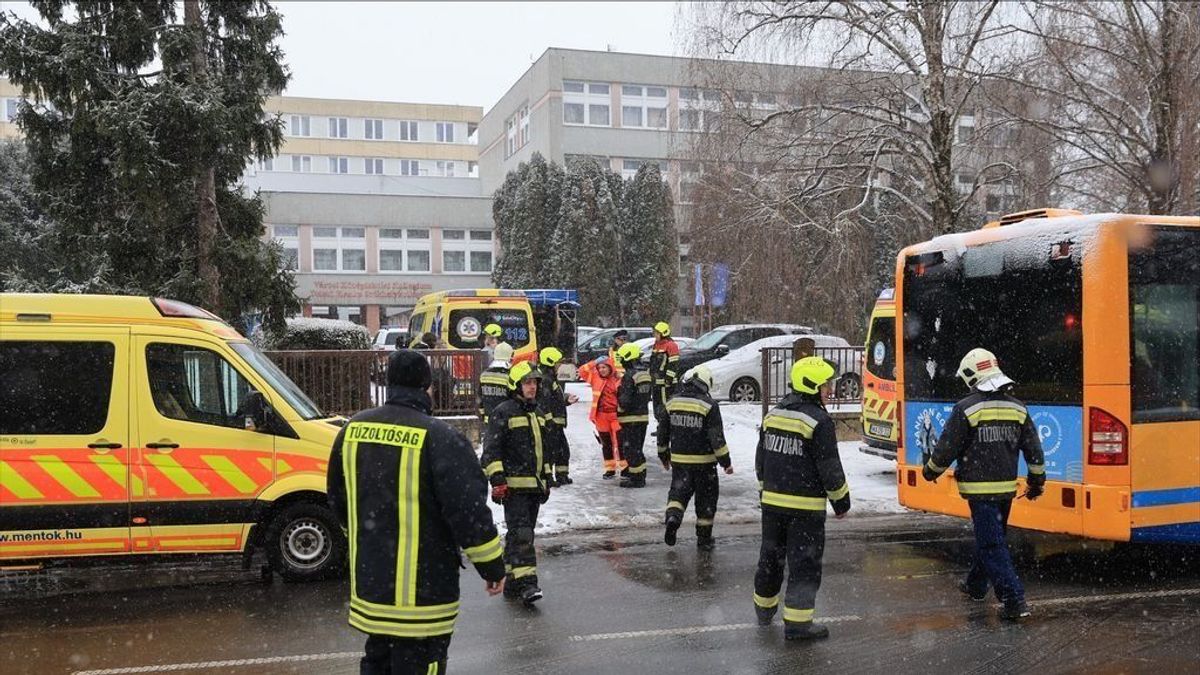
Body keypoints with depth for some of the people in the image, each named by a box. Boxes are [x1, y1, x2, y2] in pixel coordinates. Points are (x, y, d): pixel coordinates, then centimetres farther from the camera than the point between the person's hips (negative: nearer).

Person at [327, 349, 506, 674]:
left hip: (368, 579, 7)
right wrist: (492, 566, -6)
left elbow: (338, 498, 17)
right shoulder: (439, 438, -18)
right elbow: (469, 509, -19)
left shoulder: (353, 429, 4)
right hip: (422, 588, -7)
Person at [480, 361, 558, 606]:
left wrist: (547, 479, 24)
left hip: (535, 485, 8)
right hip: (513, 485, -8)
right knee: (521, 533, -15)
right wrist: (497, 479, -19)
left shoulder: (539, 413, 17)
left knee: (522, 534, 12)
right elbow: (491, 450, -12)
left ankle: (512, 582, 20)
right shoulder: (502, 413, -8)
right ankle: (526, 583, -18)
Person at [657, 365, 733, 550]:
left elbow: (662, 432, 9)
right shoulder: (709, 405, -12)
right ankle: (704, 538, 17)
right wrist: (725, 461, -5)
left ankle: (673, 516, -15)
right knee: (706, 499, 11)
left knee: (678, 491, 15)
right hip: (703, 461, -3)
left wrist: (664, 455, 22)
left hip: (679, 460, 3)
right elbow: (717, 437, -14)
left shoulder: (672, 402, 1)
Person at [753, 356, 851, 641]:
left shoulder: (773, 415, 8)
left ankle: (764, 607, 35)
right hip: (806, 506, -7)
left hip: (772, 501, 7)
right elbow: (830, 468, -13)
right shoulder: (819, 421, -14)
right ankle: (797, 621, 1)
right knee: (804, 562, 0)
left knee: (771, 554, 19)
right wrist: (841, 500, -1)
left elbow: (760, 459, 15)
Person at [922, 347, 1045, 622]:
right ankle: (976, 585, 38)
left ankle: (1015, 601, -10)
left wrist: (930, 471, 8)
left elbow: (946, 448, -10)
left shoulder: (966, 408, -14)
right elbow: (1034, 450, 9)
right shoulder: (1018, 408, 4)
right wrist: (1037, 481, 21)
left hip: (980, 488, -6)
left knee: (992, 544, -4)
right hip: (1007, 487, 7)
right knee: (989, 536, 22)